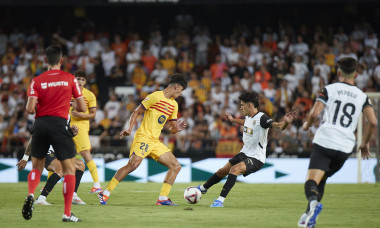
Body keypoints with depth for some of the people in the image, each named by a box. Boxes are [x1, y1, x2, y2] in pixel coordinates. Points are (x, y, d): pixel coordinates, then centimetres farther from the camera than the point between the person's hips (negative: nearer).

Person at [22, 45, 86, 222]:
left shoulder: (37, 81, 3)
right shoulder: (70, 79, 2)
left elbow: (30, 109, -7)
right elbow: (82, 107, 4)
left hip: (40, 123, 2)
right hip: (59, 124, -2)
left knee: (37, 167, 18)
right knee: (69, 169, 4)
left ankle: (30, 195, -10)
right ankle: (67, 213, -3)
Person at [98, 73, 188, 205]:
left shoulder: (174, 105, 17)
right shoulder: (156, 97, -6)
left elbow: (172, 129, 20)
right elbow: (136, 112, -4)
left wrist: (177, 128, -3)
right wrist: (129, 129, -16)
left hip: (155, 142, 8)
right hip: (143, 137, -8)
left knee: (176, 166, 0)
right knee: (133, 164, -24)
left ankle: (162, 198, 1)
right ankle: (105, 193, -17)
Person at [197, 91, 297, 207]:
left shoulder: (261, 118, -22)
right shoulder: (248, 116, 4)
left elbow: (278, 126, -35)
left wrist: (285, 122, -57)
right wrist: (233, 120, 45)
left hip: (256, 159, -9)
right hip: (244, 154, 9)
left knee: (234, 169, -31)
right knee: (222, 171, 17)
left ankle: (221, 200, -28)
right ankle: (203, 188, 42)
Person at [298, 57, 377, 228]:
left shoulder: (329, 89, 5)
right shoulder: (362, 96, 12)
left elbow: (314, 114, -7)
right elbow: (373, 122, 0)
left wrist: (307, 125, 16)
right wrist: (365, 143, 15)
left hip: (324, 141, -3)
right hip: (345, 146, 3)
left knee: (312, 180, -12)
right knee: (321, 179, 22)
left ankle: (313, 201, -45)